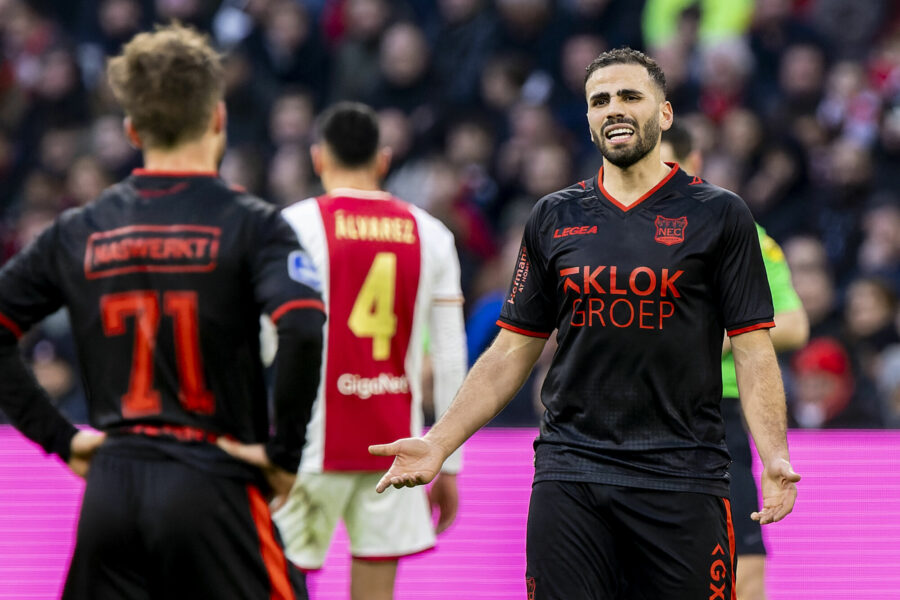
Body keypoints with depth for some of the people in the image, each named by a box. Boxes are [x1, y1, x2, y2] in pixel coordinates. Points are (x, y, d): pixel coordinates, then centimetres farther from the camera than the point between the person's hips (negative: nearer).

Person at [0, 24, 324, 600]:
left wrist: (61, 438, 10)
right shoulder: (250, 224, -5)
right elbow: (303, 330, -21)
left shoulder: (78, 232, 9)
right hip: (212, 488, -4)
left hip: (109, 493, 4)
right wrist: (285, 453, -10)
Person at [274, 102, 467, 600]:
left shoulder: (295, 225, -3)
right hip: (393, 446, 3)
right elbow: (451, 360, 7)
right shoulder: (429, 234, 8)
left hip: (314, 446, -3)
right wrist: (449, 465, 12)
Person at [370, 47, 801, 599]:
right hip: (569, 477, 2)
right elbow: (512, 351, 15)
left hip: (683, 476, -2)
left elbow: (753, 351, 0)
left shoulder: (720, 215, 3)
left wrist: (775, 458, -15)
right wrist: (438, 443, 5)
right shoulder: (554, 218, 11)